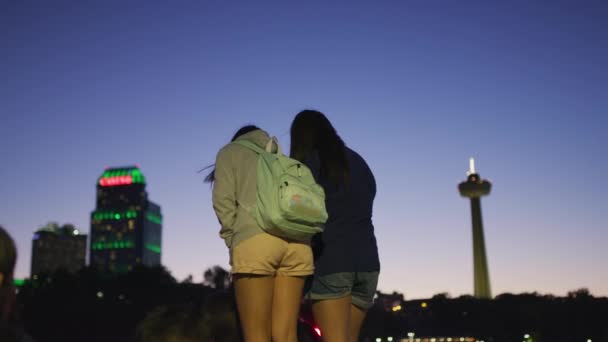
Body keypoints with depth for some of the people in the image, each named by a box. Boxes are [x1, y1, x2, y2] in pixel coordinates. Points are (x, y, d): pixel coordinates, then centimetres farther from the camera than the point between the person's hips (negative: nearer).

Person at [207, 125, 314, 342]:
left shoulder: (230, 152, 21)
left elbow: (224, 200, 5)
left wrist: (232, 239, 10)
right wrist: (297, 238, 15)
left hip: (255, 241, -4)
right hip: (298, 244, 4)